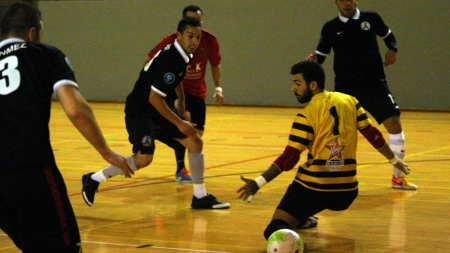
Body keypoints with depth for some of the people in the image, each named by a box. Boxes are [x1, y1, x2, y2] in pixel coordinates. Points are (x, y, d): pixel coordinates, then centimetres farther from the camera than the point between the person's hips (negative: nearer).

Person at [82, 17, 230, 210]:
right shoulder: (169, 59, -26)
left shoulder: (184, 56, 3)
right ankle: (94, 179, -2)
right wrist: (179, 123, -22)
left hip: (161, 109, 10)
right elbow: (154, 98, -27)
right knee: (144, 158, -21)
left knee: (195, 142, 4)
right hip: (140, 111, -9)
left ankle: (200, 197, 13)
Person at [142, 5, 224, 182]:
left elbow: (215, 64, 5)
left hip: (197, 90, 4)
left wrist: (218, 88, -4)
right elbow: (149, 61, -8)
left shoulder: (209, 40, -11)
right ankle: (181, 169, -17)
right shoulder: (172, 41, -19)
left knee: (197, 133, 2)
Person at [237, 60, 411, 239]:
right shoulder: (350, 101, 4)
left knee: (275, 230, -7)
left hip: (312, 190, -6)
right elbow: (372, 134, 10)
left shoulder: (307, 116, -10)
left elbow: (289, 159, -14)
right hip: (346, 193, 6)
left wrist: (258, 183, -14)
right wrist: (394, 159, 23)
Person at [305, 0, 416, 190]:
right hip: (345, 88, 0)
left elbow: (388, 35, 18)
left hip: (374, 84, 0)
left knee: (394, 124, -8)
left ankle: (398, 177, 6)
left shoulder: (371, 18, 0)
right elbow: (320, 56, 5)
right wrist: (313, 60, -17)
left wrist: (393, 50, -1)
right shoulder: (330, 28, 0)